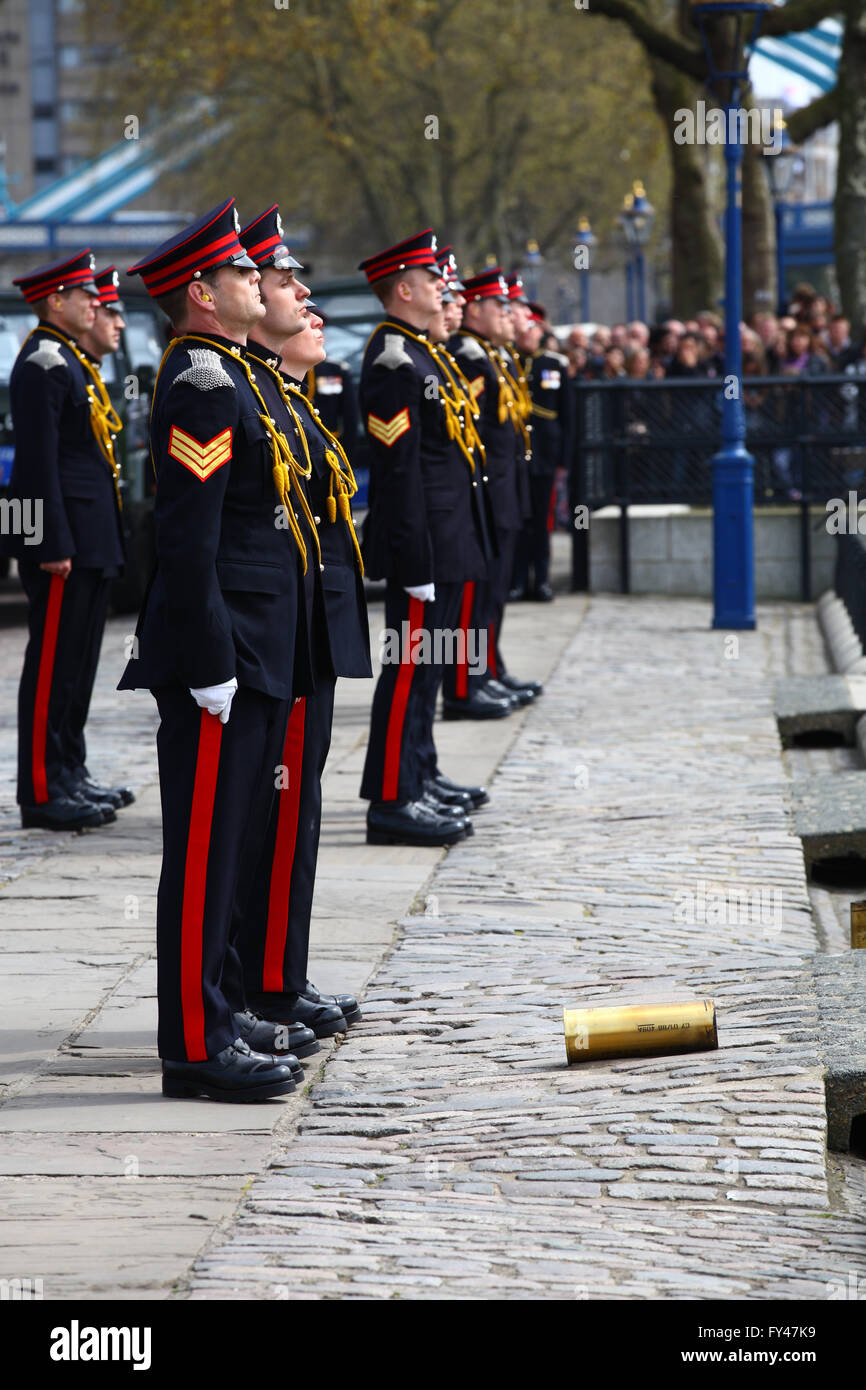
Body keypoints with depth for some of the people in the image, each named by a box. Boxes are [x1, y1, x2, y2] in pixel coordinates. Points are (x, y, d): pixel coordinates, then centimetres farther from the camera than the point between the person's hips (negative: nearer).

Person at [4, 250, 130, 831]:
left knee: (79, 659, 14)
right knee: (53, 663, -7)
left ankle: (70, 772, 20)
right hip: (67, 538, -10)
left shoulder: (74, 361, 18)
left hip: (91, 540, 10)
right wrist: (53, 545, -22)